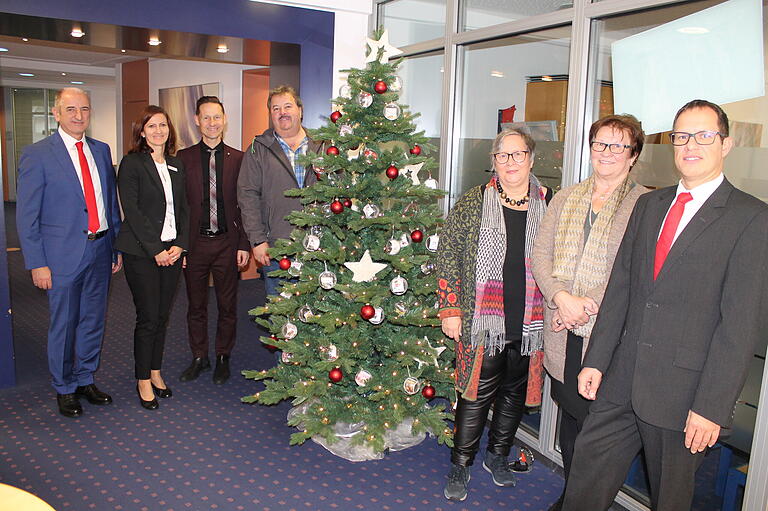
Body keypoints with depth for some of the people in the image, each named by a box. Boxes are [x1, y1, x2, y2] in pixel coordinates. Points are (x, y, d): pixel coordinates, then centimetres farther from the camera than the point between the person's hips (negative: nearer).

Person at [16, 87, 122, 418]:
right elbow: (27, 214, -8)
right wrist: (36, 263, -12)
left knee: (94, 321, 15)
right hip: (63, 254, -5)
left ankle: (85, 379, 33)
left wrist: (118, 246, 10)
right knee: (63, 325, 8)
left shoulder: (101, 150, 8)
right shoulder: (37, 155, -7)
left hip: (100, 251, 5)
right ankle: (65, 389, 26)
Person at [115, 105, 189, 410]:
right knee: (148, 317, -2)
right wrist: (155, 250, -14)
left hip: (172, 251, 5)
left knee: (163, 315, 11)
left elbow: (183, 208, 12)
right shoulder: (132, 163, -4)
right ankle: (144, 380, 13)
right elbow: (132, 211, -11)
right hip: (141, 253, -5)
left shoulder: (176, 166, 13)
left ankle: (156, 372, 25)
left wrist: (180, 244, -2)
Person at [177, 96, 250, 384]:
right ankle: (199, 358, 29)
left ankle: (223, 358, 27)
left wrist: (244, 244, -4)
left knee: (227, 306, 10)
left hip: (227, 242, 0)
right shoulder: (184, 158, 1)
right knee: (196, 305, 12)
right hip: (195, 242, 1)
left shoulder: (238, 159, 1)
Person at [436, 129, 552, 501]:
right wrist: (450, 309, -7)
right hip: (483, 324, -3)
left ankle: (497, 455, 37)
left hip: (530, 326, 3)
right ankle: (460, 465, 22)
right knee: (477, 393, 3)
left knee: (515, 391, 16)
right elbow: (448, 254, -3)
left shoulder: (549, 204, 4)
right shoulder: (473, 202, -3)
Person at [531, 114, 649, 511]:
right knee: (569, 416, 17)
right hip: (562, 333, 5)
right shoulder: (565, 199, 12)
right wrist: (562, 298, -11)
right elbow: (540, 254, 5)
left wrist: (589, 307, -16)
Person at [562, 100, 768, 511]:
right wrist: (595, 361, 5)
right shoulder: (648, 205, 11)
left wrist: (712, 407, -15)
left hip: (684, 389, -4)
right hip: (623, 380, 5)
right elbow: (620, 287, 9)